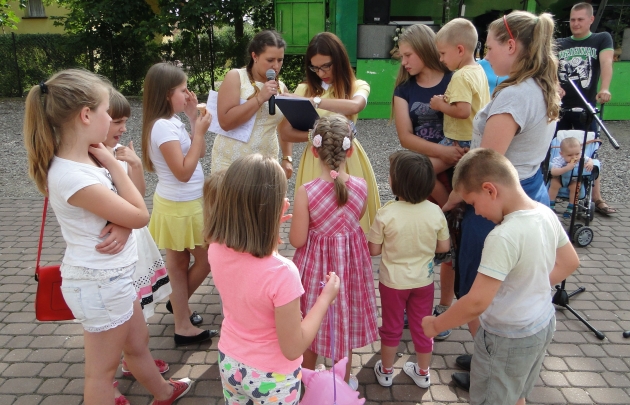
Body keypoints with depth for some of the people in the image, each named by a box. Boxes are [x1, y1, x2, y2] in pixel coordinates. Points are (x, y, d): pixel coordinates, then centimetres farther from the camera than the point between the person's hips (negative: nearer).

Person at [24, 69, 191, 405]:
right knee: (103, 368, 12)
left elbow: (126, 209, 4)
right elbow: (141, 216, -20)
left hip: (111, 276, 9)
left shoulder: (84, 160, -1)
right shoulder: (75, 178, -29)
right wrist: (111, 163, -17)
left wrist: (122, 226, -19)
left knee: (138, 343, 29)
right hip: (100, 284, -9)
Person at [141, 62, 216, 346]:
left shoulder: (172, 122, 5)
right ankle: (179, 303, 28)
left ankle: (181, 318, 33)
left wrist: (193, 117, 2)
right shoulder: (163, 126, -23)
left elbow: (199, 152, 10)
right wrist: (199, 132, -21)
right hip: (182, 206, -9)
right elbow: (184, 172, -25)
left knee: (179, 263, 18)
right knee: (207, 259, 7)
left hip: (181, 204, 9)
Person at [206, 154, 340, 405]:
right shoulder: (281, 273, -37)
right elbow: (293, 349, -24)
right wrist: (326, 298, -15)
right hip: (271, 377, -4)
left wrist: (270, 225, 0)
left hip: (230, 363, 5)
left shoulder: (216, 249, -19)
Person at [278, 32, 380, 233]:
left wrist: (312, 101, -27)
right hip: (316, 161, 1)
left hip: (348, 161, -1)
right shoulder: (304, 89, 4)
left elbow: (354, 106, -25)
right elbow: (285, 132, -4)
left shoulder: (358, 86, 1)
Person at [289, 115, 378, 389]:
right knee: (344, 319, 23)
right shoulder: (361, 187, -15)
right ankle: (343, 381, 42)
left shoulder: (305, 192, -24)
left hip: (316, 263, -2)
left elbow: (297, 240, -17)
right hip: (350, 261, 3)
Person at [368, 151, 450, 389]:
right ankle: (423, 373, 40)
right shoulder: (435, 212, -16)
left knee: (391, 327, 18)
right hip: (424, 280, 3)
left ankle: (386, 371, 37)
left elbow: (373, 250, -16)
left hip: (393, 282, -2)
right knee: (422, 327, 21)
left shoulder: (386, 214, -25)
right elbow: (444, 247, -4)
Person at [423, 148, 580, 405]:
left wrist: (435, 325, -18)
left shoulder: (504, 237, -33)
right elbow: (570, 262, 8)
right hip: (543, 324, 8)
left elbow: (476, 302, -32)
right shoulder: (546, 214, -8)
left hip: (508, 338, -7)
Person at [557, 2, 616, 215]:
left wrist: (604, 89, -31)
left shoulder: (602, 39, 6)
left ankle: (597, 199, 10)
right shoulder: (559, 44, 12)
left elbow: (606, 62, -11)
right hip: (560, 106, 2)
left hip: (586, 107, -2)